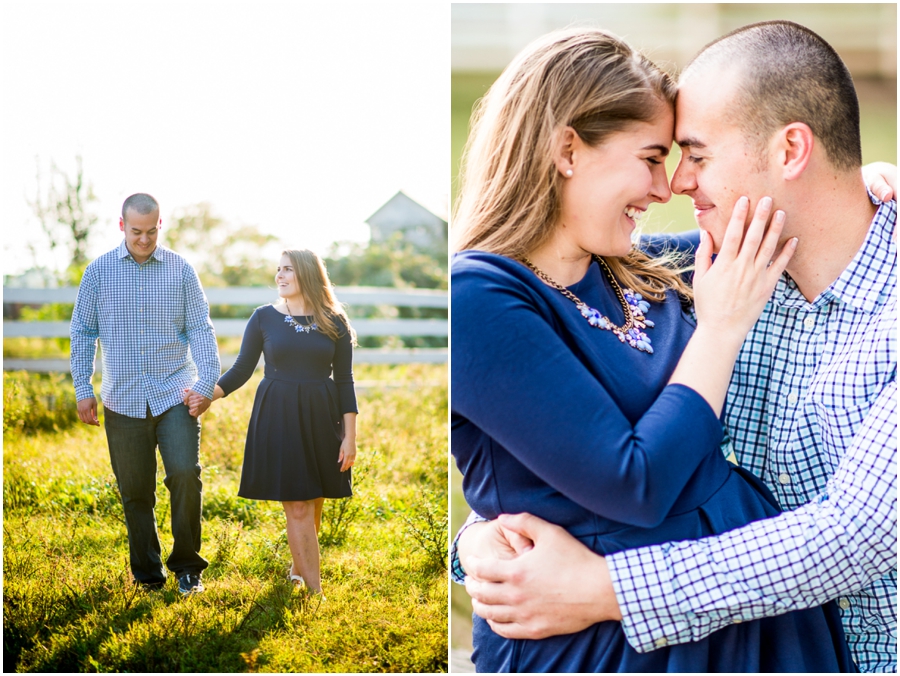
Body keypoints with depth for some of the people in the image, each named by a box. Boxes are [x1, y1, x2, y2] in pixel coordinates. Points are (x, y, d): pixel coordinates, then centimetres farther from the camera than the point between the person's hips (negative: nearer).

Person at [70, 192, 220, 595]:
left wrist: (207, 382, -11)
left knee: (185, 474, -14)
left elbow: (200, 329, 1)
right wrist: (82, 389, 2)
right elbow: (82, 331, 8)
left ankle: (187, 566, 3)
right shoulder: (99, 272, 4)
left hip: (175, 395, -1)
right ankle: (147, 573, 21)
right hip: (123, 401, 1)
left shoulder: (181, 270, 2)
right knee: (135, 492, 7)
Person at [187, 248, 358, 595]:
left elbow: (344, 380, 4)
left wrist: (350, 436, 0)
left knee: (313, 502, 6)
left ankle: (298, 571, 28)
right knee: (297, 506, -3)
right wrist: (209, 394, -13)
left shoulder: (334, 323, 3)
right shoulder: (264, 317, 2)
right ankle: (315, 590, 1)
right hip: (278, 417, -1)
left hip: (321, 418, 1)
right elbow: (242, 369, 3)